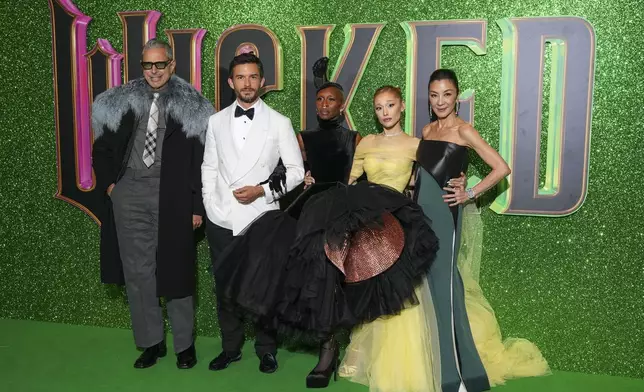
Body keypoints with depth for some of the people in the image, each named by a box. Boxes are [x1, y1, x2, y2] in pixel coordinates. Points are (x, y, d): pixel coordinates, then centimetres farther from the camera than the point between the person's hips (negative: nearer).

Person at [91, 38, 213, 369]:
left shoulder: (191, 106, 1)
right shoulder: (120, 103, 10)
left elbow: (200, 159, -2)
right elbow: (102, 148, 20)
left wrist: (197, 205, -7)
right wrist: (108, 183, 6)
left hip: (172, 196, -3)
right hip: (128, 195, 3)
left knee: (175, 270, 4)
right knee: (137, 271, 8)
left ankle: (185, 344, 19)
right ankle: (151, 341, 22)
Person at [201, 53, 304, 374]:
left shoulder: (279, 123, 0)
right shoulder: (216, 121, 9)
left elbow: (296, 171, 1)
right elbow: (209, 167, 13)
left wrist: (263, 190, -11)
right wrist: (210, 205, 3)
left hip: (262, 219, -2)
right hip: (221, 221, 3)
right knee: (225, 287, 12)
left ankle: (266, 349, 27)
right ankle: (231, 347, 30)